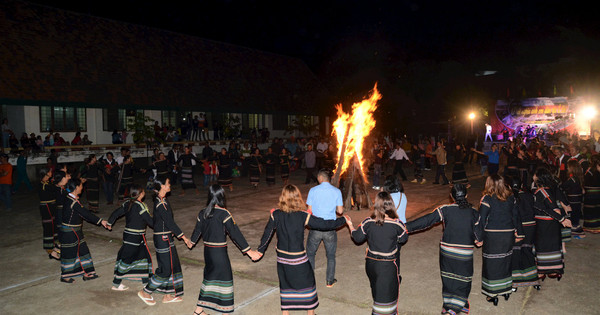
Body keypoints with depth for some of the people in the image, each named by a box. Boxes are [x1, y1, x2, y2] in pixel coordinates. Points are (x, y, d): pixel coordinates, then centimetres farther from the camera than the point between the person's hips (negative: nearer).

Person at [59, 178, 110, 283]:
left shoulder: (71, 199, 6)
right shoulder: (72, 202, -24)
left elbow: (84, 213, 8)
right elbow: (86, 214, -24)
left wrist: (100, 221, 6)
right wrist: (100, 221, -20)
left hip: (75, 231, 10)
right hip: (69, 232, -10)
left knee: (82, 250, 13)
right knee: (69, 253, 5)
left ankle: (86, 274, 22)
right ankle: (64, 276, 23)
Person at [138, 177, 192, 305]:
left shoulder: (160, 200, 9)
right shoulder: (161, 203, -22)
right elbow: (169, 222, -22)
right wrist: (183, 237, -18)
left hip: (166, 238, 10)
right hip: (163, 239, -10)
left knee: (173, 265, 13)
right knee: (165, 268, 0)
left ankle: (168, 295, 22)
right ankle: (145, 292, 15)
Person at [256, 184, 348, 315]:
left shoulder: (275, 214, -9)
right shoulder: (303, 216, -15)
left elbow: (267, 234, -1)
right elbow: (324, 224, -9)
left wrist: (260, 251, 14)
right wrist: (343, 220, 5)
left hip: (282, 258, 3)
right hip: (298, 259, -3)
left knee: (285, 285, 18)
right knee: (308, 284, 16)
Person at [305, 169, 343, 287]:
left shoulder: (313, 190, -6)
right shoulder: (336, 191, -4)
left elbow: (309, 210, -5)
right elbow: (340, 211, -2)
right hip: (330, 228, 1)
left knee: (310, 253, 17)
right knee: (331, 255, 17)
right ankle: (330, 280, 24)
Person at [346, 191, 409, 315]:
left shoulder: (368, 222, -11)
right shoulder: (397, 224, -18)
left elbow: (357, 237, 3)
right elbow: (403, 239, 0)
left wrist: (350, 225, 21)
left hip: (371, 263, 4)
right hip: (388, 266, -4)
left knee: (377, 292, 25)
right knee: (387, 295, 8)